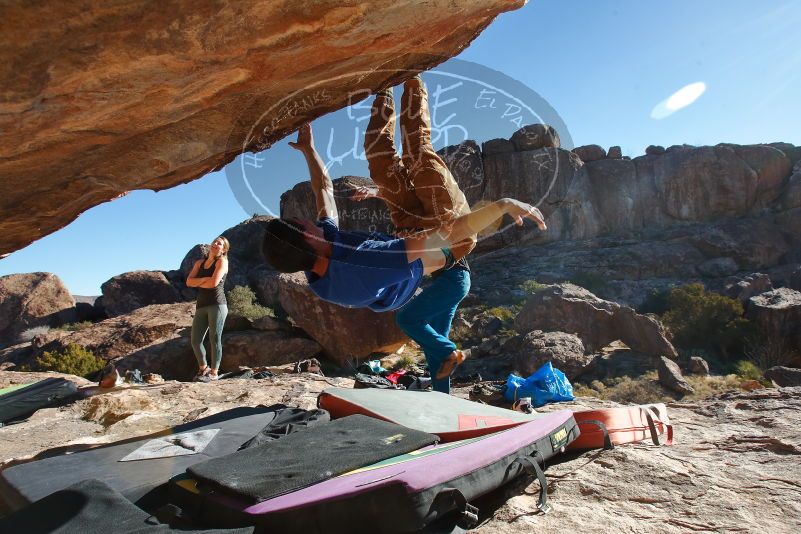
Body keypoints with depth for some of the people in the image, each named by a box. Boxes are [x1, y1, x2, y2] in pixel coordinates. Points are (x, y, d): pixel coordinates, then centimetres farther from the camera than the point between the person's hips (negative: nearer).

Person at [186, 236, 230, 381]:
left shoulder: (222, 261, 0)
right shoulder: (199, 262, 17)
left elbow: (214, 282, -12)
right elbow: (189, 282, 5)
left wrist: (197, 282, 4)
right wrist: (205, 279, -9)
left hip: (217, 305, -5)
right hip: (201, 306, 5)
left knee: (214, 339, -4)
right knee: (195, 340, 4)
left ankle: (213, 372, 5)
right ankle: (203, 368, 25)